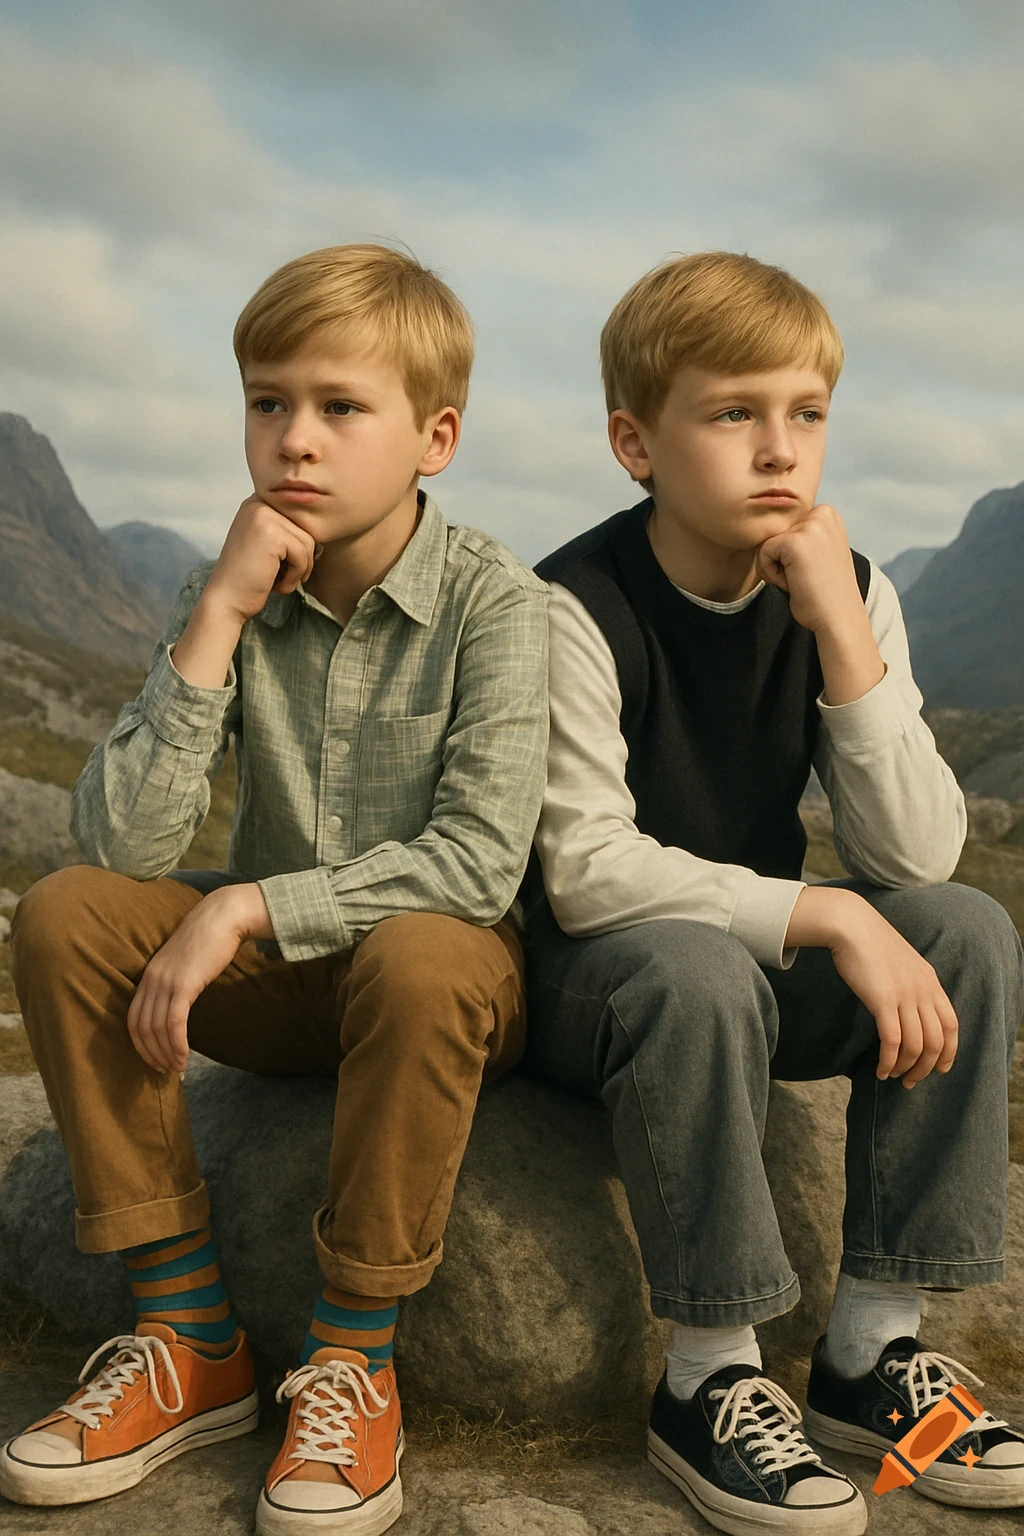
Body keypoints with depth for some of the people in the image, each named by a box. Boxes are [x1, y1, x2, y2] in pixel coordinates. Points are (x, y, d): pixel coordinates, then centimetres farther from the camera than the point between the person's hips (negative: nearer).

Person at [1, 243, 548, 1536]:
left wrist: (246, 907, -25)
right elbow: (122, 847, -17)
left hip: (447, 975, -4)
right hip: (282, 975, 4)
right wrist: (217, 619, -23)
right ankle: (190, 1337, -10)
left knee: (420, 956, -37)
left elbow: (481, 861, -24)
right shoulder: (228, 594, -5)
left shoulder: (489, 597, -14)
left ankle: (352, 1359, -16)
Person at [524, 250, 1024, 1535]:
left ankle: (872, 1346, -8)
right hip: (578, 977, -5)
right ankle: (711, 1377, -17)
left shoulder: (848, 595, -5)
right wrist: (827, 916, -31)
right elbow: (586, 872, -26)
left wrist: (842, 631, -23)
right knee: (695, 970, -36)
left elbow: (915, 859, -14)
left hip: (762, 959, 5)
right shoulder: (577, 608, -19)